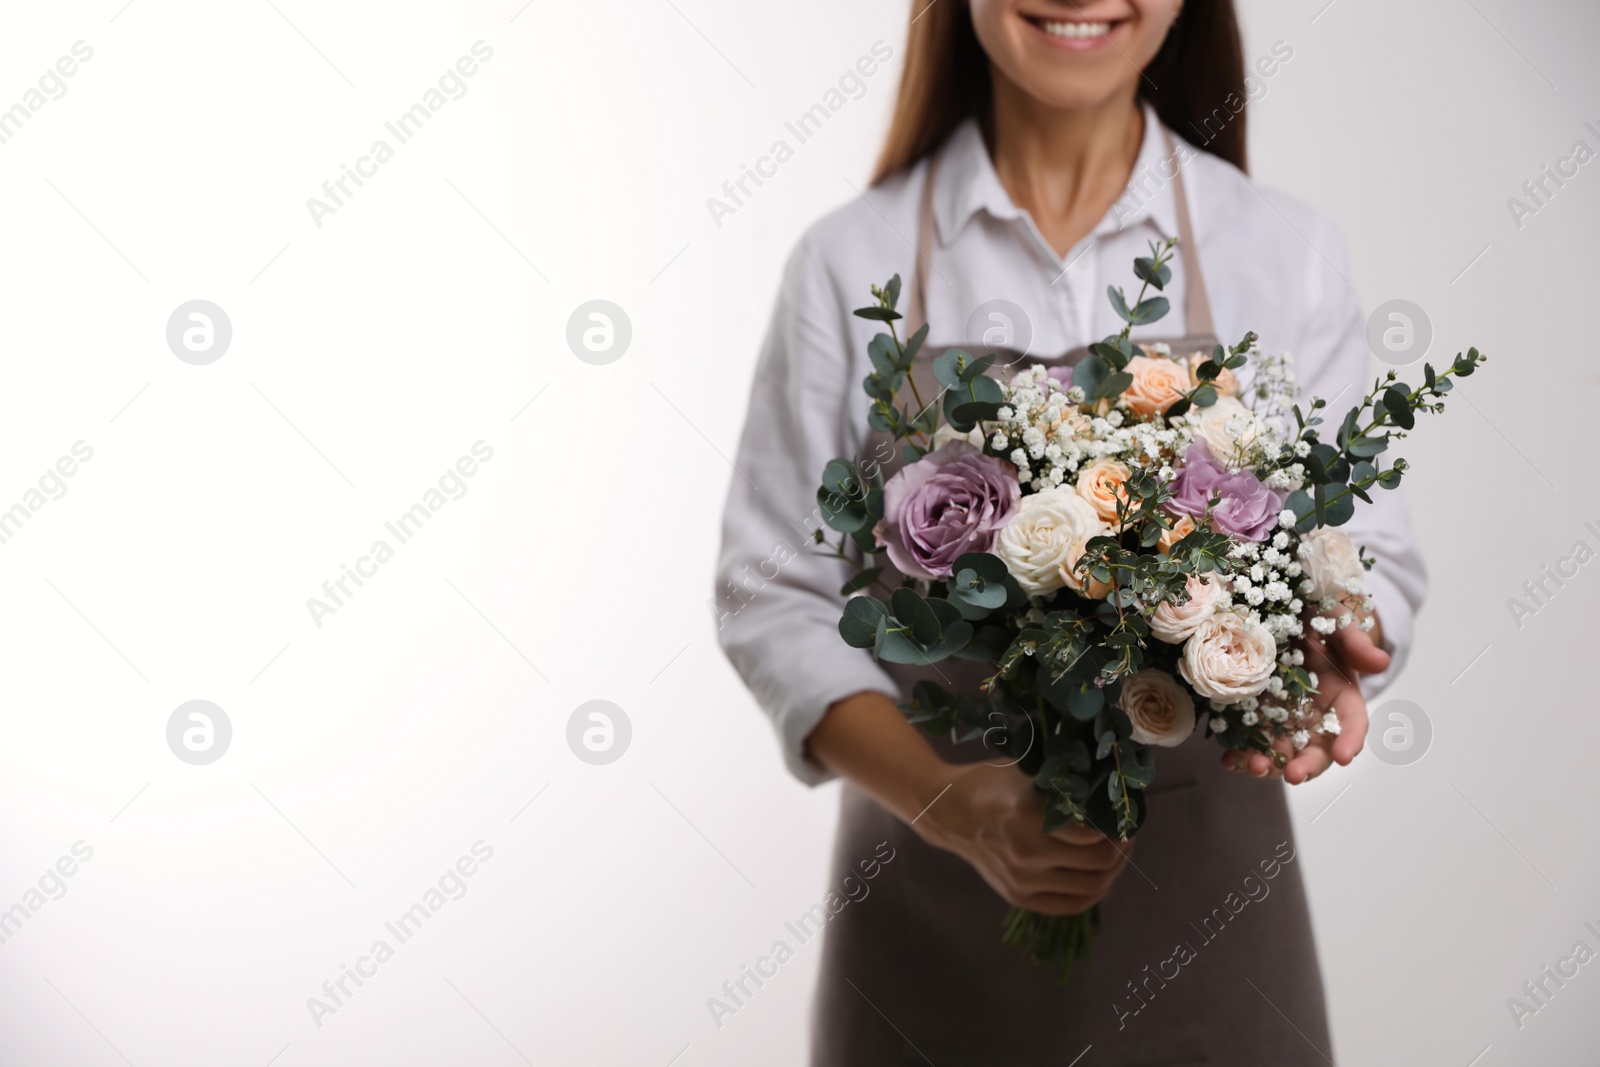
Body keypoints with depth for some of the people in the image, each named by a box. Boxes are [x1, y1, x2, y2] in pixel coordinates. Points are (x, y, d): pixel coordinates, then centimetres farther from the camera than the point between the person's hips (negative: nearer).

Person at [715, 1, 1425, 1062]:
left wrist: (1316, 658, -20)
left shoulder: (1291, 251, -2)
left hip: (1206, 863, 1)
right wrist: (945, 799, -20)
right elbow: (774, 591, -5)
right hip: (929, 862, -1)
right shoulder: (851, 260, -5)